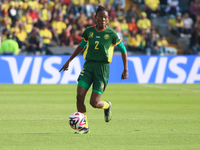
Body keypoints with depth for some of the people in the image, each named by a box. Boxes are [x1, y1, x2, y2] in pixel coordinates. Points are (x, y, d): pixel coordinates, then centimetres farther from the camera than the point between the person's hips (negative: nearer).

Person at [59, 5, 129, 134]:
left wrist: (125, 70, -1)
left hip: (102, 68, -3)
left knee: (94, 102, -10)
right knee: (79, 96, -12)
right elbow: (81, 46, 22)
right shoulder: (89, 31, 5)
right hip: (88, 66, 3)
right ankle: (84, 127, 4)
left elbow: (123, 51, 4)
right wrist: (69, 61, 25)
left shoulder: (111, 34, -4)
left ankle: (107, 106, 28)